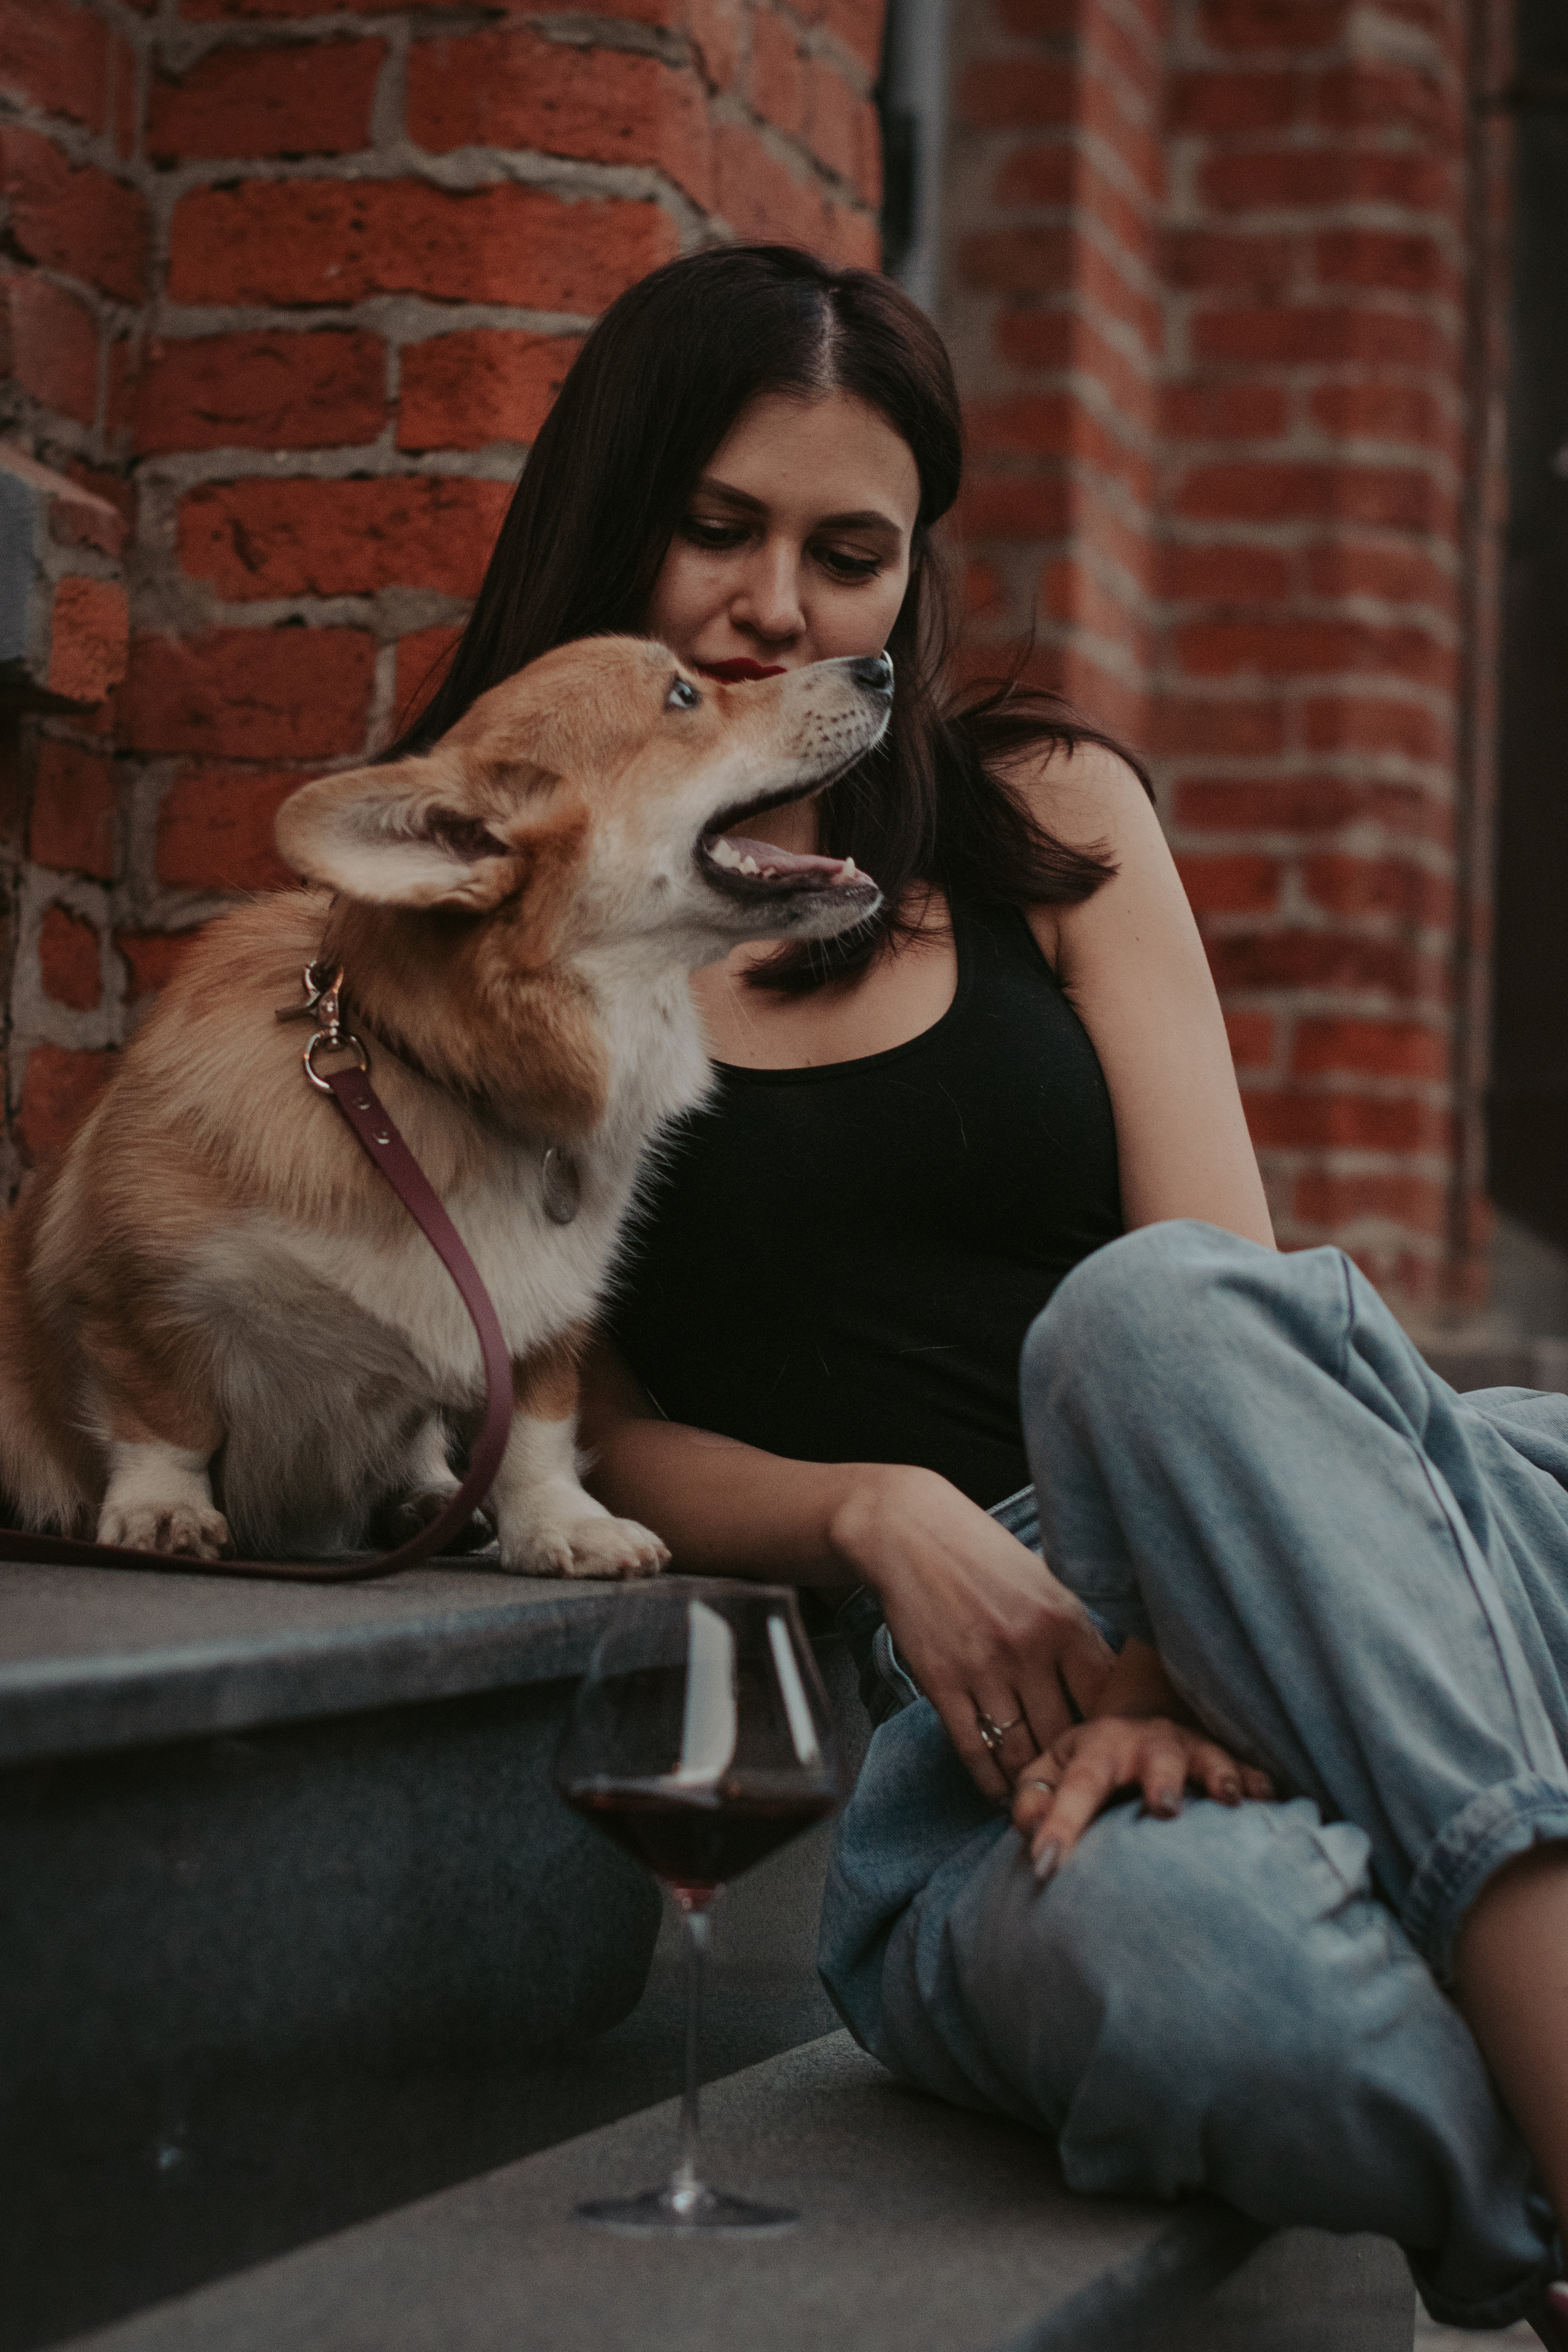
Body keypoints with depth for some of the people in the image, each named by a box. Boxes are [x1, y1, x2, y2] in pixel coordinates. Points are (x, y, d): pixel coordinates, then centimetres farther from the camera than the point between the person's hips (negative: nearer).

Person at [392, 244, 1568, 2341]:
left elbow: (1217, 1284, 3)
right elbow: (602, 1430, 9)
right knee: (1197, 1971, -40)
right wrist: (886, 1517, -14)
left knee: (1159, 1314, -36)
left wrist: (1188, 1637, -17)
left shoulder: (1046, 813, 17)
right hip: (946, 1696, -2)